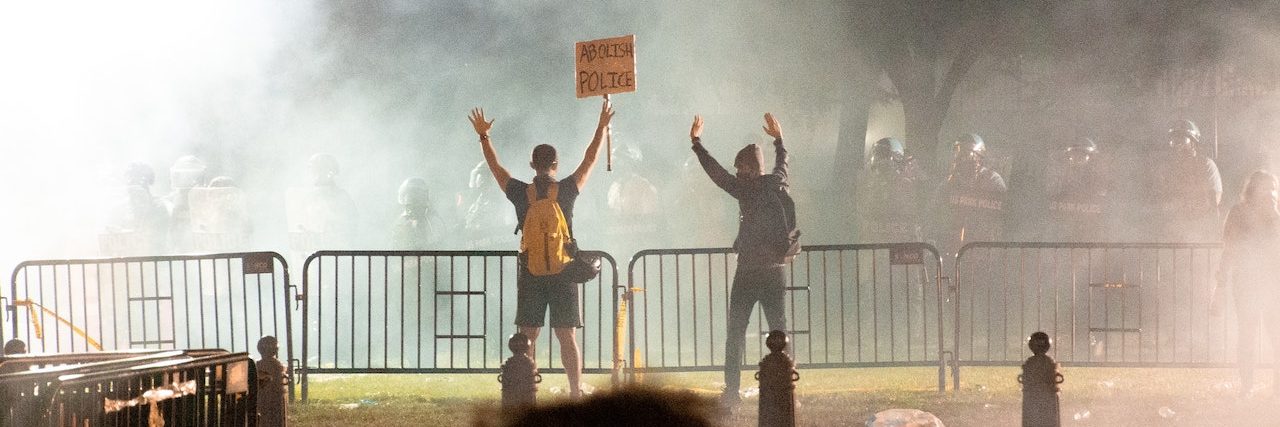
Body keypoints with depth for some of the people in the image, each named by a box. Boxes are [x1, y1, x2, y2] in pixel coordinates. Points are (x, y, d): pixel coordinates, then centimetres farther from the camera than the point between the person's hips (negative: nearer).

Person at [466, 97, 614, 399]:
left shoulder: (521, 194, -3)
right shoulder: (567, 190, -5)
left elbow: (495, 167, 13)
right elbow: (590, 160, 9)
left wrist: (483, 136, 27)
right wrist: (602, 127, 21)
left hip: (530, 275, 0)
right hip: (563, 273, 0)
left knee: (527, 338, 4)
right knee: (567, 337, 0)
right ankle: (576, 394, -4)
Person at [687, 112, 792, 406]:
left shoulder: (747, 189, -9)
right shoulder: (778, 183, 5)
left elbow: (716, 173, -4)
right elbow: (782, 163, 26)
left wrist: (696, 142, 6)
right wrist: (779, 140, 44)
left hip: (748, 271, -4)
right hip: (777, 270, 4)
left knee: (736, 332, 3)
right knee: (778, 330, 6)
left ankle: (732, 390, -2)